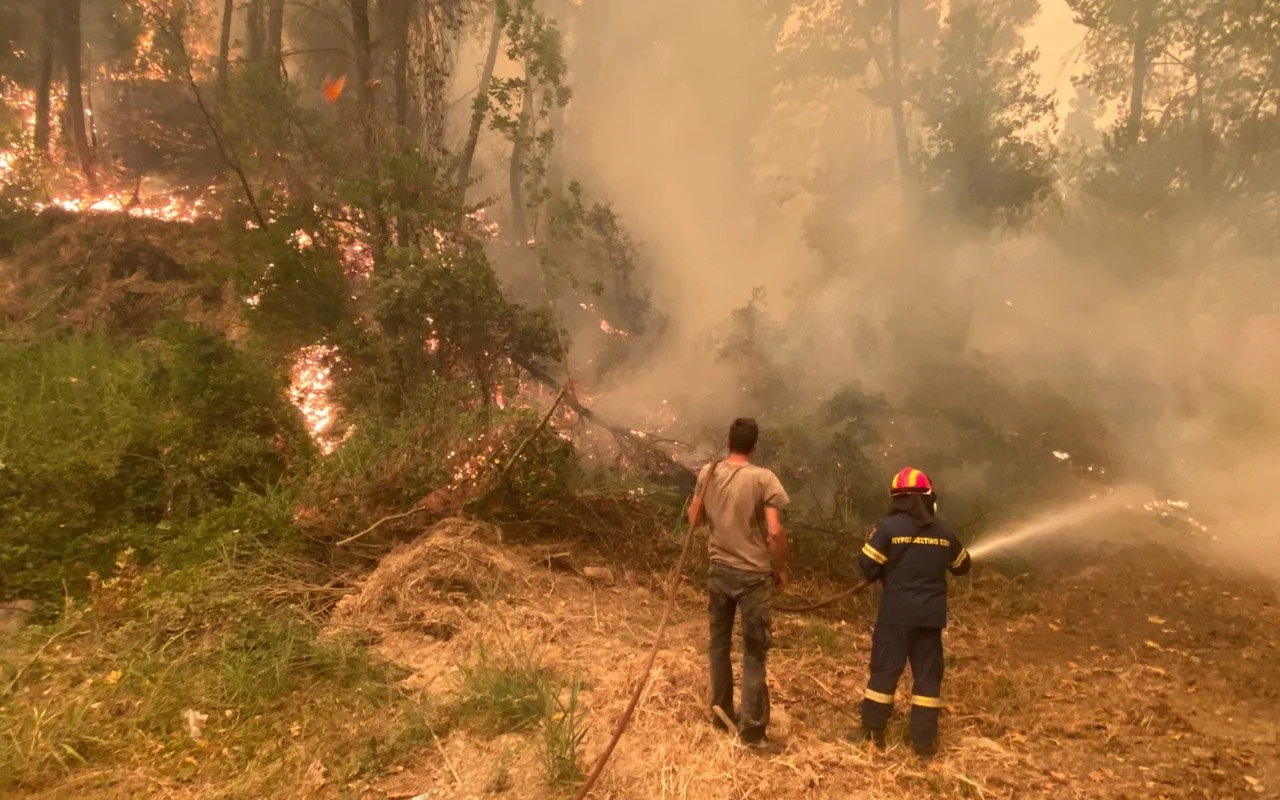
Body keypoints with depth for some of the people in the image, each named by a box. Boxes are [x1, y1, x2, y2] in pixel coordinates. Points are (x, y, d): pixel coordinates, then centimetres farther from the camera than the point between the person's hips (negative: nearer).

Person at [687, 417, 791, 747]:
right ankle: (752, 727, 9)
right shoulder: (764, 479, -14)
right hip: (754, 574, -4)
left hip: (719, 570, 4)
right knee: (754, 652, 5)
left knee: (719, 644, 19)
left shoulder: (707, 473, -1)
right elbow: (775, 532, -18)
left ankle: (720, 713, 30)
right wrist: (781, 569, -4)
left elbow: (694, 520, 9)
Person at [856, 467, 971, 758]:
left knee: (885, 669, 6)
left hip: (896, 613, -3)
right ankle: (924, 740, 12)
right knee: (928, 674, 9)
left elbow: (868, 566, -11)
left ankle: (872, 731, 12)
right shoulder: (944, 533, 5)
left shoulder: (888, 527, -9)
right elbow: (963, 566, 20)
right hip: (930, 614, 3)